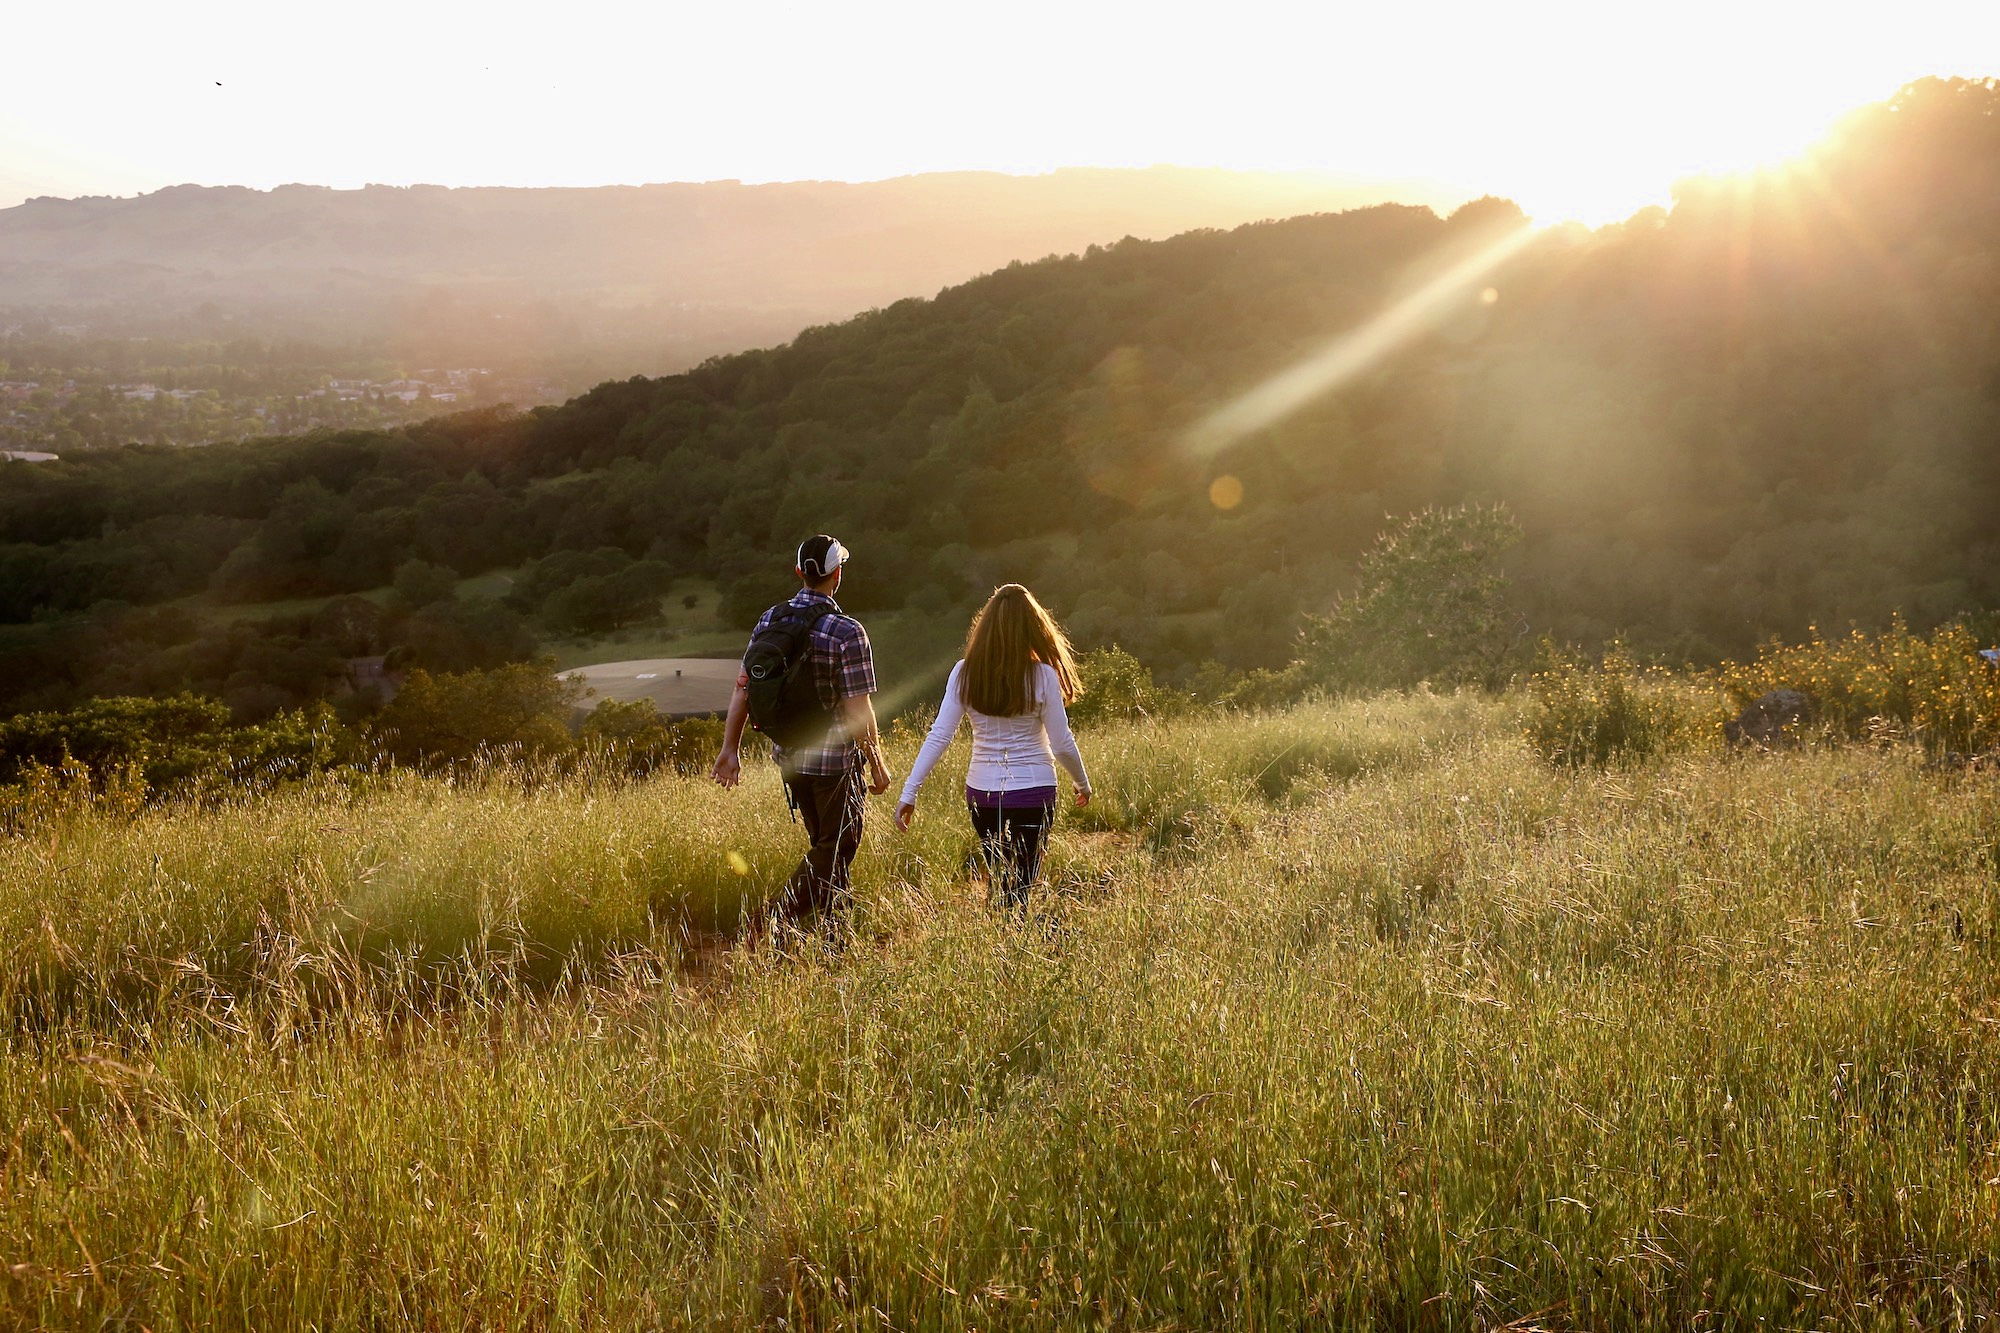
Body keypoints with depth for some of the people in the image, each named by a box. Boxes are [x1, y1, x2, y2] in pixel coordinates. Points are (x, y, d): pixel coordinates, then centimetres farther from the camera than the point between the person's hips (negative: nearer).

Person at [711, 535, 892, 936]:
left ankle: (835, 920, 33)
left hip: (788, 754, 6)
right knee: (836, 847, 7)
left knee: (824, 842, 22)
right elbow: (857, 711, -18)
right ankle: (780, 920, -2)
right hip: (835, 759, -6)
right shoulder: (848, 633, -19)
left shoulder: (769, 619, -1)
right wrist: (878, 764, -5)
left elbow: (742, 687, 1)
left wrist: (730, 749, 9)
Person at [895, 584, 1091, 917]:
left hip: (981, 792, 3)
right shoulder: (1042, 676, -11)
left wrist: (909, 793, -4)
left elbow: (938, 737, -7)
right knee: (1019, 888, 2)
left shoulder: (965, 674, -5)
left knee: (999, 880, 22)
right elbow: (1062, 744, -6)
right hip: (1033, 793, -3)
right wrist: (1083, 784, 12)